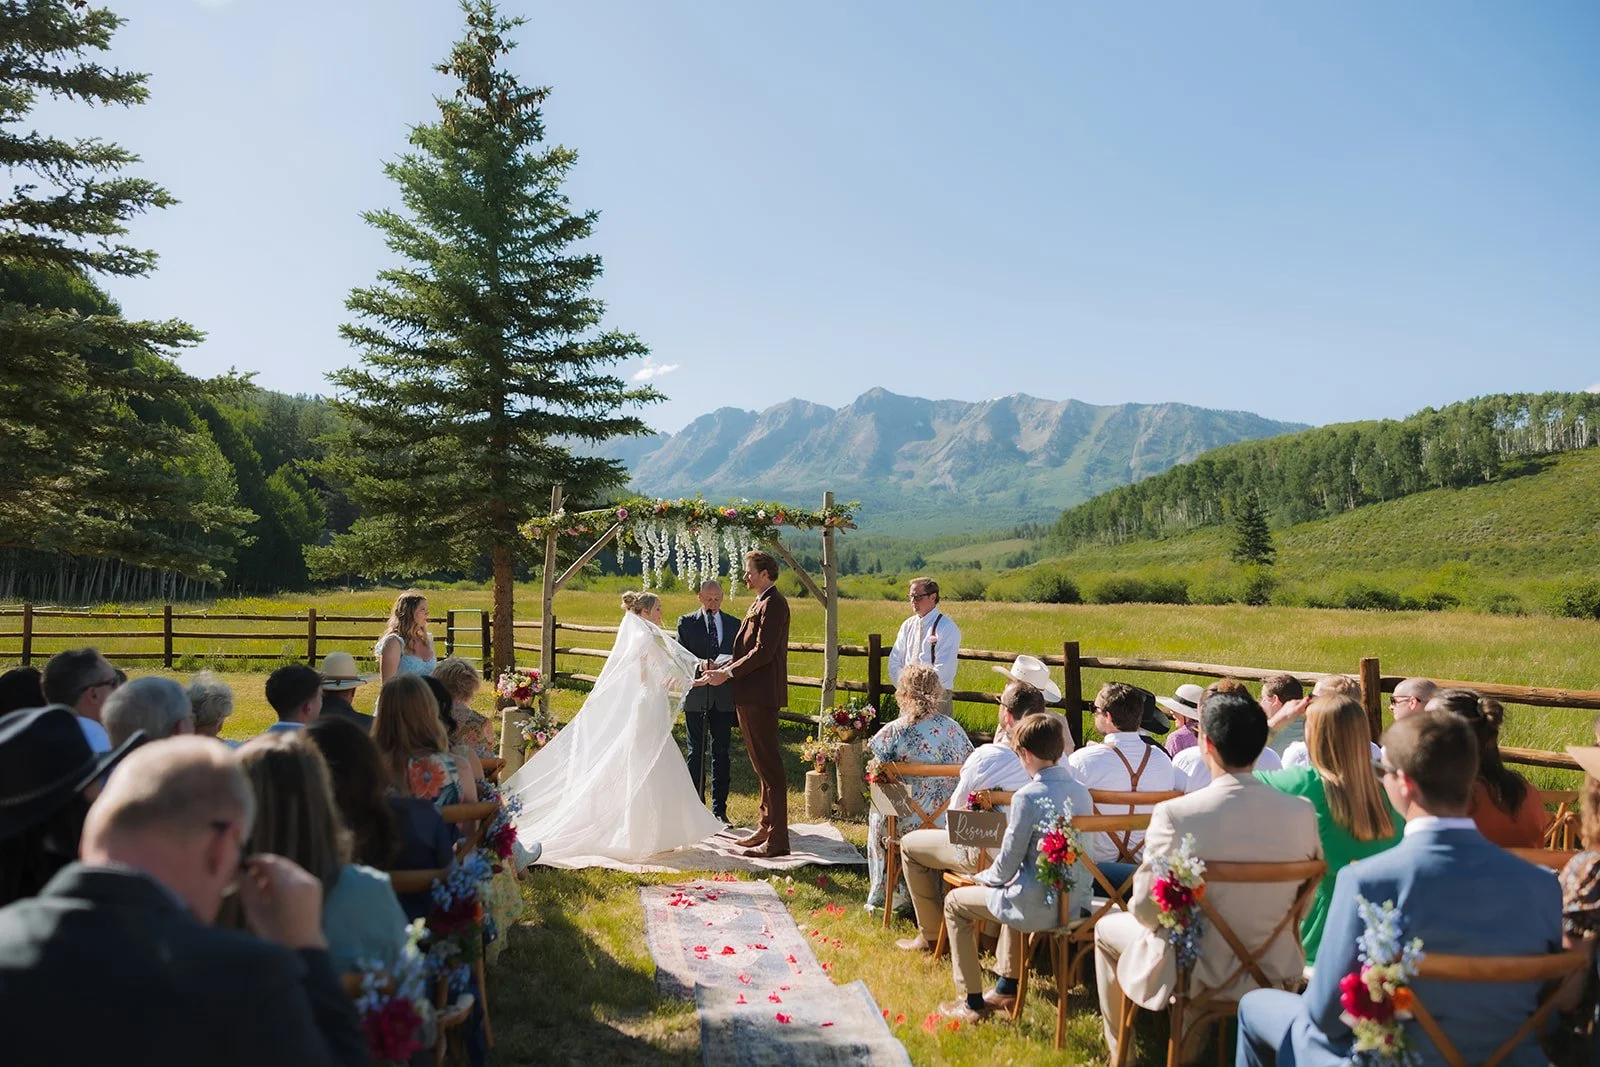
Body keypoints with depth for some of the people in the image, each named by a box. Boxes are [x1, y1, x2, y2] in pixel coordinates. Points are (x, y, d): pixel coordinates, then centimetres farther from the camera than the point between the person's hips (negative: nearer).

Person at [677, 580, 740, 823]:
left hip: (724, 696, 2)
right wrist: (701, 664, -24)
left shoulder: (734, 624, 10)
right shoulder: (686, 622, 2)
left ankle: (719, 809, 15)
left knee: (721, 753, 7)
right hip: (696, 696, -2)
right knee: (696, 752, 5)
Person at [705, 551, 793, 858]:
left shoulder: (773, 603, -13)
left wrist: (728, 673, -18)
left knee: (770, 766, -6)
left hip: (761, 696, -11)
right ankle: (765, 829, 27)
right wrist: (724, 669, 7)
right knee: (763, 766, 17)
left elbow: (763, 651, -21)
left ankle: (777, 840, -2)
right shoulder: (760, 603, 18)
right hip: (750, 696, 11)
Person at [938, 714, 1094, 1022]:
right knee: (1013, 892, 37)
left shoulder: (1028, 796, -21)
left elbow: (1007, 866, -15)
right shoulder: (1081, 791, 1)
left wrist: (983, 877, 7)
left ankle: (972, 1002, 17)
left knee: (955, 902, 13)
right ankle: (1007, 988, 43)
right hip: (1076, 903, 8)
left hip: (1040, 906, -8)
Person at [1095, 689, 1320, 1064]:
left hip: (1193, 974, -4)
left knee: (1107, 927, 24)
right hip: (1275, 971, 4)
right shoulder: (1301, 813, -14)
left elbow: (1146, 909, -15)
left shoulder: (1175, 814, -26)